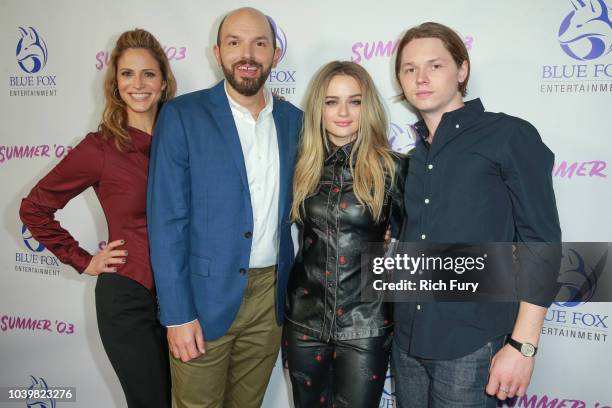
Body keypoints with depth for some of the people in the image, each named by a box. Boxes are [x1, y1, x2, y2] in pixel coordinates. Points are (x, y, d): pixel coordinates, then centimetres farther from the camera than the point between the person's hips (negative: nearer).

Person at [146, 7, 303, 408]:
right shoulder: (182, 115, -7)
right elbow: (167, 221, -10)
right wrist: (178, 314, -12)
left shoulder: (293, 119, 5)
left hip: (270, 296, 4)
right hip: (205, 295, -3)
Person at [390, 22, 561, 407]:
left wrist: (523, 344, -13)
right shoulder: (411, 152, 10)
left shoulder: (510, 135, -5)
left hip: (472, 345, -5)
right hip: (408, 339, 5)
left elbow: (541, 242, -9)